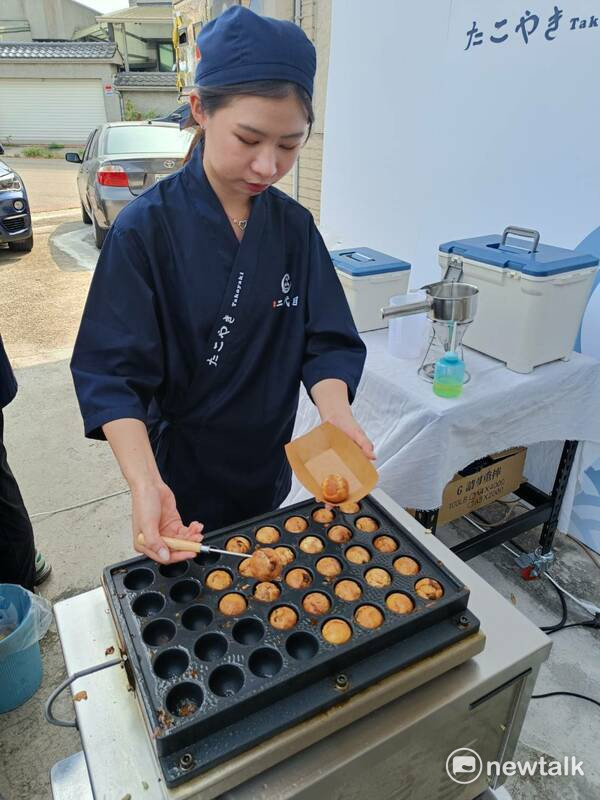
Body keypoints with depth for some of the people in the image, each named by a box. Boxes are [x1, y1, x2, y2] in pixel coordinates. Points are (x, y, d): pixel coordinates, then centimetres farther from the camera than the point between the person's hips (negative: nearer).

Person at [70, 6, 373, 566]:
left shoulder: (295, 227, -7)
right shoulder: (145, 229, -19)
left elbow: (327, 342, -7)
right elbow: (114, 376, -20)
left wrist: (336, 414, -28)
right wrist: (146, 485, -34)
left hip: (269, 470, 4)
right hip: (182, 476, -3)